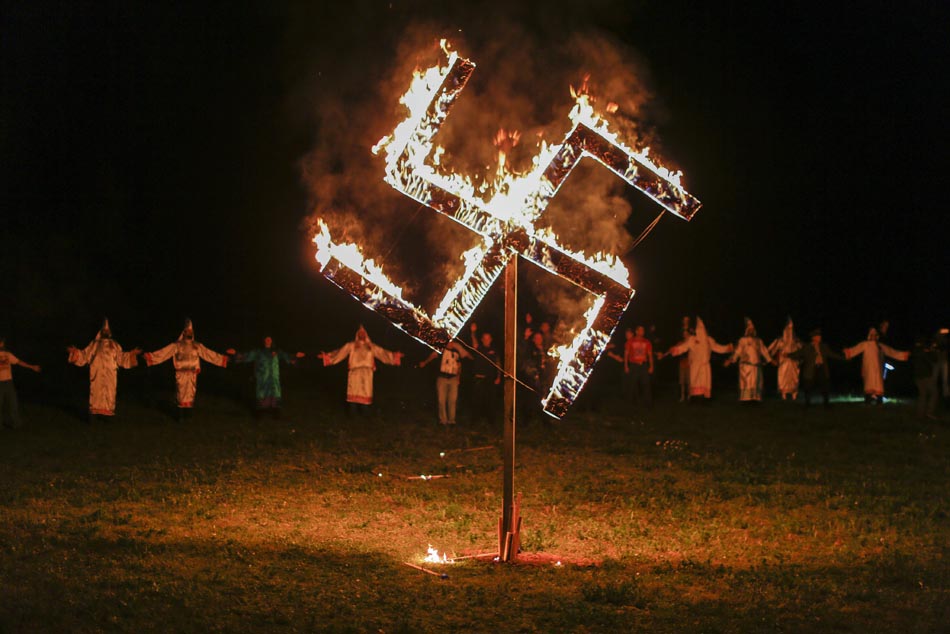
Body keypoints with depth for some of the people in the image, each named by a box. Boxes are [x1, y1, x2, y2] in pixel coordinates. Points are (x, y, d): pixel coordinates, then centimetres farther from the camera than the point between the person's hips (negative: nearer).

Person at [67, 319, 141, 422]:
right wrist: (74, 351, -5)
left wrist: (133, 353, 0)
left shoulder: (115, 345, 15)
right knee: (96, 392, -7)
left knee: (109, 393, -3)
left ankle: (108, 414, 0)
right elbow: (84, 355, 9)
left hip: (110, 375, 1)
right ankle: (93, 413, -8)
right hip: (97, 374, -1)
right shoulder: (94, 344, 13)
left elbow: (121, 358, 10)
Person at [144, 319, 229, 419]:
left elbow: (210, 354, 12)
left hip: (192, 374, 3)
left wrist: (224, 359, 10)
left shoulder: (197, 346, 9)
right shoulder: (176, 345, -1)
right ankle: (180, 416, 2)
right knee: (181, 395, -3)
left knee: (190, 394, 5)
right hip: (181, 374, -3)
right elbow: (163, 353, -7)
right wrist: (149, 357, -17)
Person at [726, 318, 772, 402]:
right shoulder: (743, 340, 5)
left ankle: (755, 398, 0)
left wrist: (770, 360, 13)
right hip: (746, 365, -3)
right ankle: (745, 398, -8)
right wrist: (731, 360, -14)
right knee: (746, 381, -8)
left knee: (756, 382, -1)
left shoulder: (758, 341, 15)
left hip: (756, 365, 3)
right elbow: (737, 351, -2)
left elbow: (764, 351, 17)